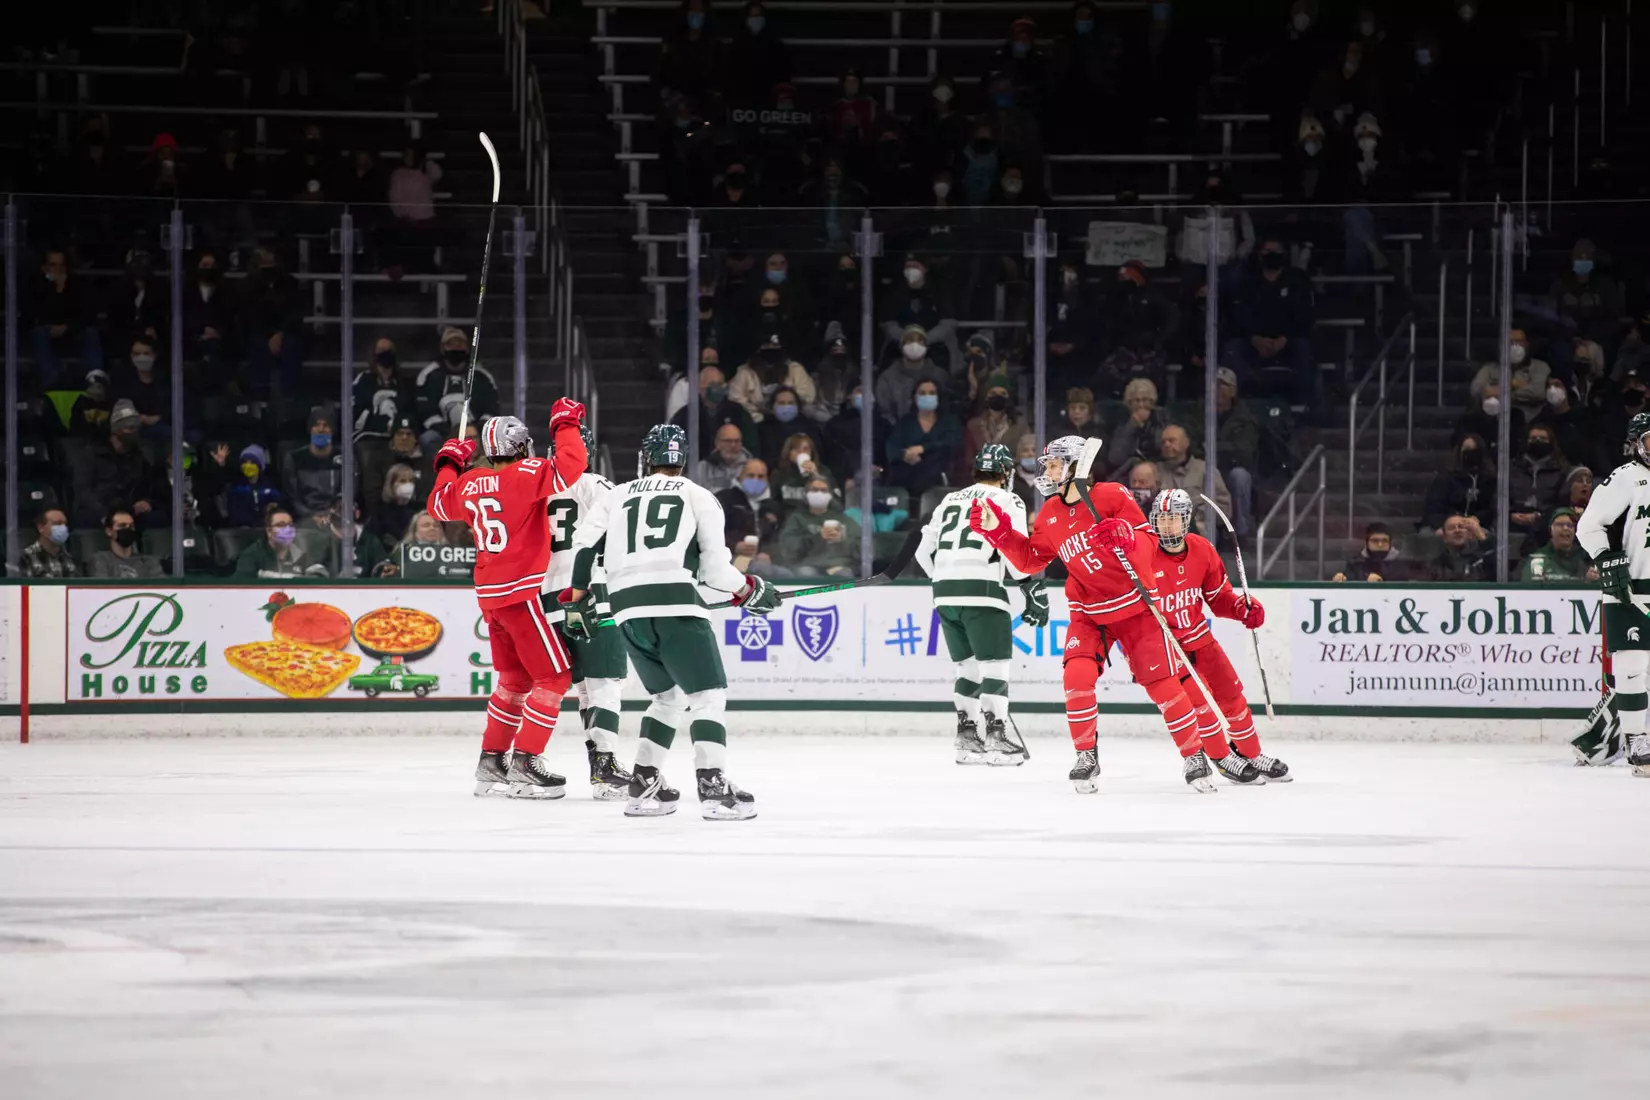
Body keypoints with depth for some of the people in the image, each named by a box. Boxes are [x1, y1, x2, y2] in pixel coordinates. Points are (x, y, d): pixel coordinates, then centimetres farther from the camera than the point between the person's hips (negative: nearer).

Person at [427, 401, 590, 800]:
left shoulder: (469, 483, 6)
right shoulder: (525, 475, -14)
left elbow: (439, 505, 25)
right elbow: (571, 467, -26)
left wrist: (449, 463, 38)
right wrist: (566, 425, -11)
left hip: (491, 595, 8)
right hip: (523, 591, -8)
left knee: (515, 678, 20)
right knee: (554, 677, -3)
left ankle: (491, 763, 21)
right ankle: (524, 765, -8)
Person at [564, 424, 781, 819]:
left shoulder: (620, 497, 22)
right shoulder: (698, 496, 11)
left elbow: (583, 545, 13)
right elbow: (714, 565, 4)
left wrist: (576, 600, 23)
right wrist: (750, 592, 19)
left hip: (627, 611, 5)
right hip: (675, 604, -5)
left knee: (669, 696, 21)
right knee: (708, 694, -3)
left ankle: (643, 786, 16)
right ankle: (713, 787, -19)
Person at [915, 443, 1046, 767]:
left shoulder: (951, 500, 21)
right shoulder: (1006, 501, 3)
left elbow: (925, 551, 22)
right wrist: (1035, 591, -5)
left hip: (945, 593, 6)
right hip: (982, 590, -6)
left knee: (969, 665, 15)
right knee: (996, 665, -3)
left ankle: (967, 739, 13)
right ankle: (995, 739, -10)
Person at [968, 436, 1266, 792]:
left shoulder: (1112, 495, -12)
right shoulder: (1050, 515, 5)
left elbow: (1149, 541, -14)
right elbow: (1030, 559, 10)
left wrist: (1125, 537, -35)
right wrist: (998, 531, -1)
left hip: (1135, 606, -4)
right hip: (1089, 612, 4)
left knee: (1161, 683, -6)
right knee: (1077, 675, -19)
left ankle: (1195, 755, 8)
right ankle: (1086, 757, -5)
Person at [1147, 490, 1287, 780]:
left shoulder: (1202, 550, -4)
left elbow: (1218, 596, 5)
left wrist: (1243, 607, -9)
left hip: (1198, 635, 6)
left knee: (1230, 695, 11)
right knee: (1198, 699, -14)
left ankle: (1253, 755, 29)